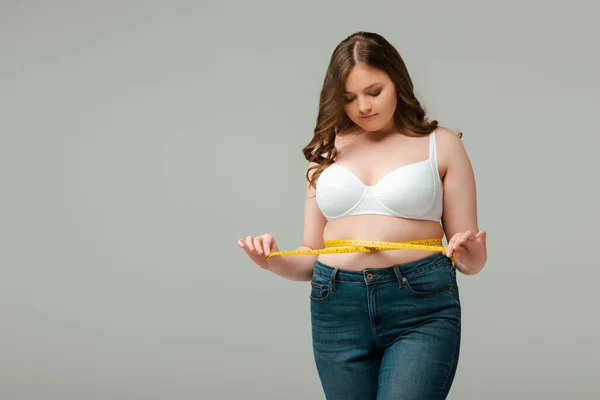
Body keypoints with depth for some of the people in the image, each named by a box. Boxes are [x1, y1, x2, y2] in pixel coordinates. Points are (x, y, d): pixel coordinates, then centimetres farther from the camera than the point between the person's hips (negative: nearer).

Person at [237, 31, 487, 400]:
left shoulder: (441, 145, 5)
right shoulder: (328, 151, 12)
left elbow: (470, 261, 5)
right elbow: (310, 258, 15)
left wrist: (470, 256, -17)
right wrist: (274, 261, -5)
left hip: (421, 309, -3)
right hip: (337, 312, 3)